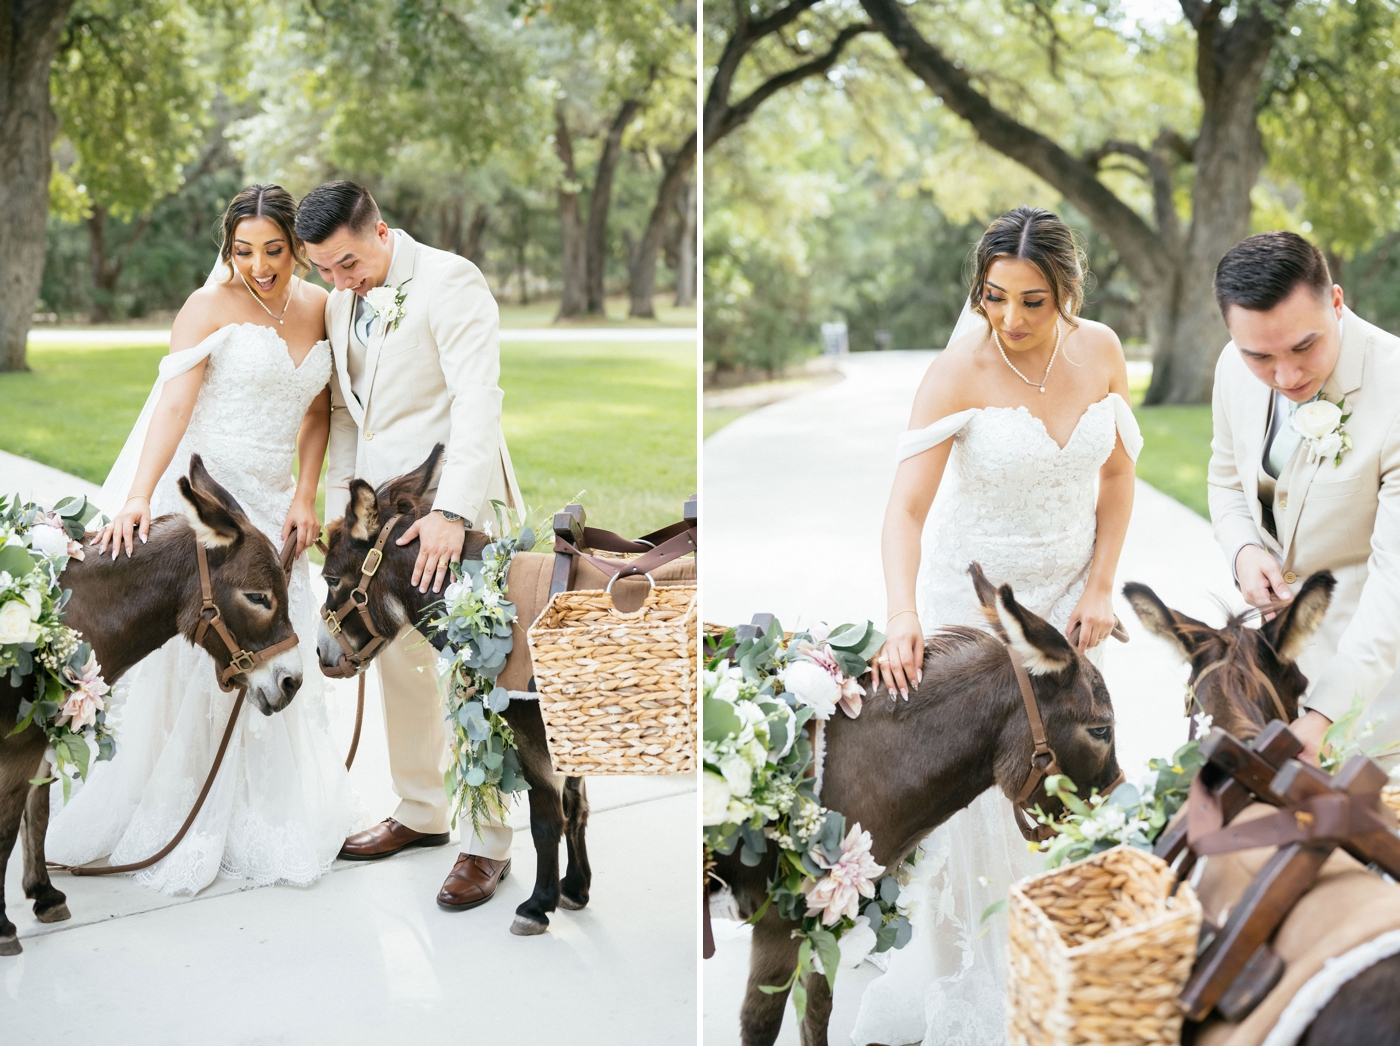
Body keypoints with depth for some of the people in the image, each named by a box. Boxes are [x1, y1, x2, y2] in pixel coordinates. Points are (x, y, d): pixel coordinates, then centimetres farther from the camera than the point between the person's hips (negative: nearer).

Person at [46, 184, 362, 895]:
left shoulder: (320, 308, 7)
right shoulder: (211, 307, -8)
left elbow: (316, 412, 10)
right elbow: (173, 405, -16)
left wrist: (304, 497, -1)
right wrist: (138, 499, -26)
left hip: (271, 503, 5)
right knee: (194, 658, -2)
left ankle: (261, 821, 21)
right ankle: (180, 827, 11)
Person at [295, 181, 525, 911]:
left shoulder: (450, 282, -12)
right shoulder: (341, 302, 12)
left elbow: (478, 401, -21)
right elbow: (344, 409, 17)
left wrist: (451, 510, -28)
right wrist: (336, 503, 7)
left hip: (453, 508, -7)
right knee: (398, 665, 13)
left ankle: (489, 845, 7)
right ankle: (421, 814, 29)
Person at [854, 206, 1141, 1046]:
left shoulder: (1101, 350, -8)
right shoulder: (959, 371, -22)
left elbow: (1118, 473, 4)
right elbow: (907, 507, -27)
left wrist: (1101, 588, -3)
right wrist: (903, 617, -41)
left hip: (1065, 591, 4)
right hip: (971, 593, -4)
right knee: (967, 794, -3)